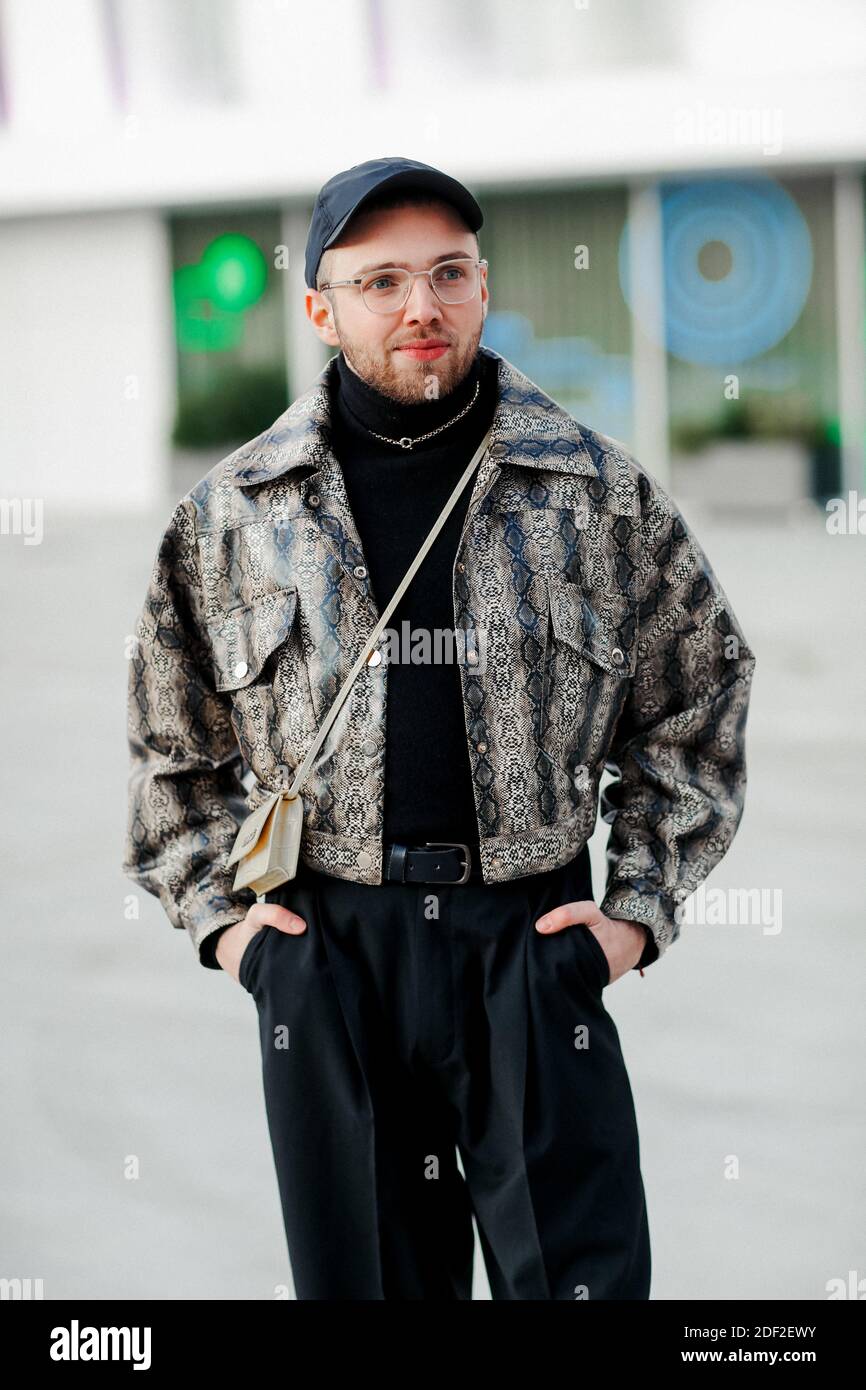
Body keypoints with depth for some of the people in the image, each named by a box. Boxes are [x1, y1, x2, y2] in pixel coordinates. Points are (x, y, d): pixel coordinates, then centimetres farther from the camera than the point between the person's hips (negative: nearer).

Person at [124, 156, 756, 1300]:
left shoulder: (601, 491, 2)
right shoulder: (231, 515, 5)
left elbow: (696, 699, 10)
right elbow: (172, 740, 16)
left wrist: (643, 904, 3)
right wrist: (214, 910, 6)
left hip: (536, 947, -1)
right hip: (324, 956, 1)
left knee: (583, 1271, 1)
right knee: (361, 1269, 10)